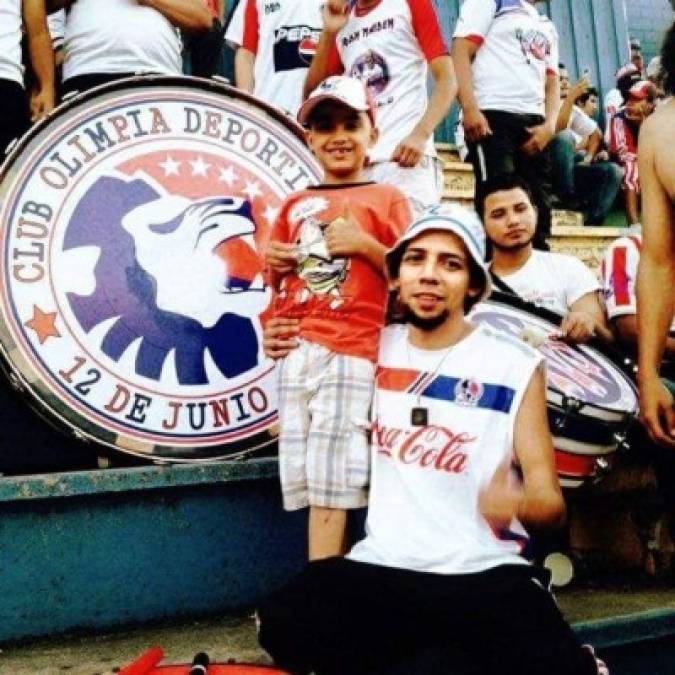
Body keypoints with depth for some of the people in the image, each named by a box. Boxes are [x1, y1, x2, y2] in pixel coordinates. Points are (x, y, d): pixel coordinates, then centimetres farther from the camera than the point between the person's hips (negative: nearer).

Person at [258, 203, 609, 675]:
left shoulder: (517, 366, 1)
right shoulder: (375, 350, 9)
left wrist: (519, 504, -26)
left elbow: (551, 502, -1)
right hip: (380, 569, 3)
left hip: (487, 575, -2)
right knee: (285, 624, -28)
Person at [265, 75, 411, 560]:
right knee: (304, 479, 2)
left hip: (351, 351, -5)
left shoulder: (386, 198, 6)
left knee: (330, 481, -10)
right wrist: (273, 263, 6)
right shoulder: (296, 204, 19)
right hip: (295, 350, 5)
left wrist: (365, 245, -12)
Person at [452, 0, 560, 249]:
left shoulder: (547, 27, 25)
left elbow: (552, 82, 21)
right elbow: (461, 53, -4)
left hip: (534, 124, 7)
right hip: (494, 117, -6)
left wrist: (549, 125, 2)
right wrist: (470, 110, -17)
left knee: (540, 205, 2)